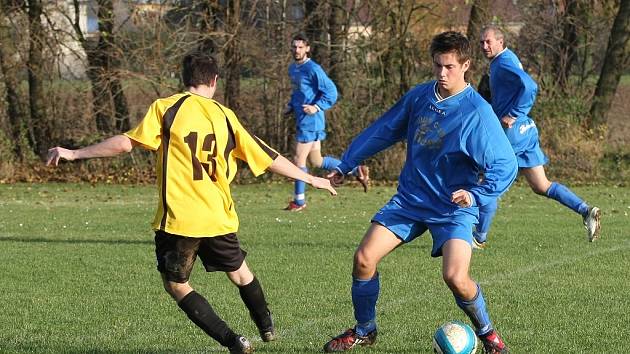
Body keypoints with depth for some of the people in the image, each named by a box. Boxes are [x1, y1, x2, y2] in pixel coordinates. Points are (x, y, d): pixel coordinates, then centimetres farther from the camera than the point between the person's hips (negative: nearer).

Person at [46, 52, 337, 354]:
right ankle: (267, 329, 42)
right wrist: (310, 178, 24)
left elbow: (126, 143, -12)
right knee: (240, 273, 26)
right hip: (219, 217, 4)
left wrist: (74, 154, -5)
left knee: (175, 285, 9)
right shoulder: (224, 115, 8)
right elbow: (268, 157, 12)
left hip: (178, 219, -4)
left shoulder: (166, 108, -3)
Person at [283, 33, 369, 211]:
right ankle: (356, 170, 24)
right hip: (302, 120, 9)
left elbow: (331, 92, -14)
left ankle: (299, 201, 8)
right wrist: (290, 106, 13)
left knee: (299, 159, -4)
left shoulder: (313, 69, -14)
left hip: (310, 120, -9)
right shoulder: (292, 68, 13)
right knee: (316, 161, 14)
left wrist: (316, 107, -21)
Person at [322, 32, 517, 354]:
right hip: (409, 199, 5)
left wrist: (476, 195, -31)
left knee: (455, 277, -24)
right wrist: (344, 166, 17)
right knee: (364, 258, -8)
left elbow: (505, 166, -17)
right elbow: (382, 131, 13)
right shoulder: (419, 96, 1)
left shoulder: (478, 113, -16)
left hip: (453, 207, -5)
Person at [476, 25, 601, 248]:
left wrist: (512, 115, -23)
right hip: (526, 131, 10)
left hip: (513, 131, -10)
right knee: (541, 187, 9)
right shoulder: (504, 61, 17)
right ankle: (585, 211, -2)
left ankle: (479, 238, 6)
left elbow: (529, 86, -29)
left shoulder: (503, 63, -14)